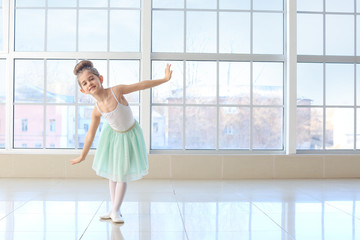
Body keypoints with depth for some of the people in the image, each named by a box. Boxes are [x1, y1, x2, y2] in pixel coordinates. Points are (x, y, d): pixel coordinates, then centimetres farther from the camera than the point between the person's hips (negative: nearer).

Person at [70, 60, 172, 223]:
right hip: (113, 136, 3)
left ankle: (116, 211, 9)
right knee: (112, 173, 9)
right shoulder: (97, 110, -15)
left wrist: (164, 79, -18)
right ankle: (113, 209, 23)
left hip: (129, 135, -3)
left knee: (122, 174, 0)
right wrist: (82, 156, 2)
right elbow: (90, 134, -4)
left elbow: (141, 85, -18)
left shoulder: (116, 91, -24)